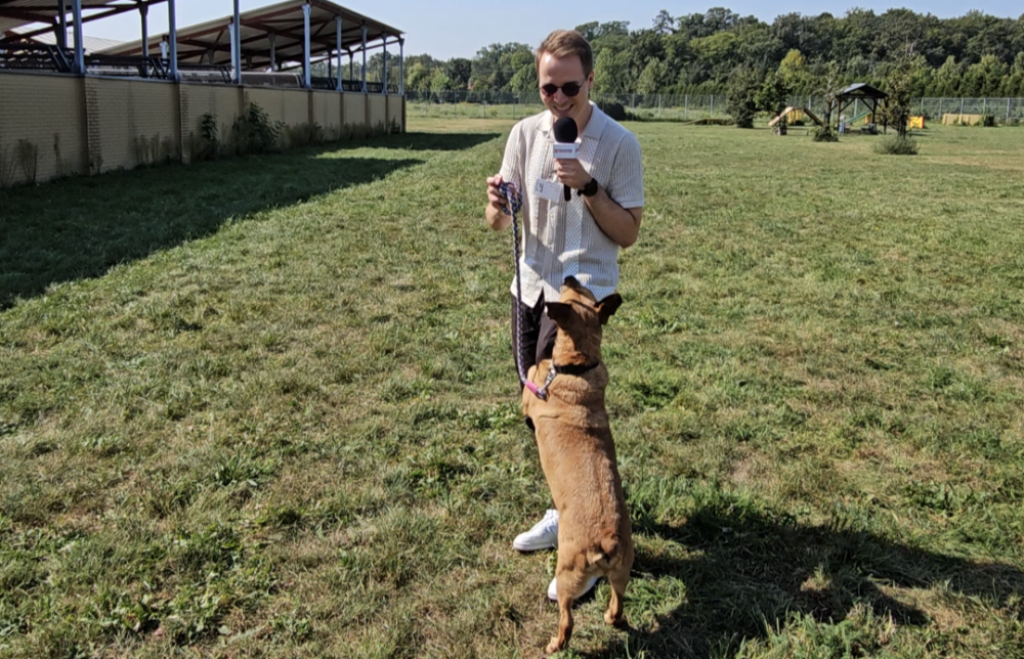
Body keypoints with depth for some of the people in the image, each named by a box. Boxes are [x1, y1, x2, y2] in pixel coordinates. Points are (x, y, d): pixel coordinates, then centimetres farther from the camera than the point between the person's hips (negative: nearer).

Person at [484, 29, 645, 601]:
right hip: (532, 288, 6)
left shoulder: (619, 144, -9)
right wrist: (497, 204, -21)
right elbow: (500, 223, 3)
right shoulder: (525, 133, 2)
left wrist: (588, 187, -22)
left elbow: (629, 233, -8)